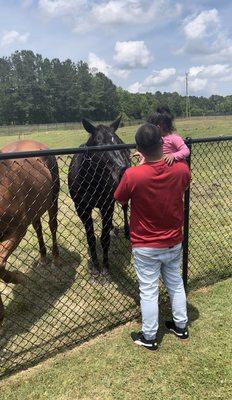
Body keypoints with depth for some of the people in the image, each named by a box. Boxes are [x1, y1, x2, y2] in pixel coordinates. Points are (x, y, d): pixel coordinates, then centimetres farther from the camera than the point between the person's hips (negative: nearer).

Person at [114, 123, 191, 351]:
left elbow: (119, 200, -6)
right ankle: (181, 326, 42)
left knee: (149, 291, 12)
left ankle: (149, 338, 30)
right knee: (175, 283, 23)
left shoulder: (132, 175, -26)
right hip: (174, 243, 4)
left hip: (146, 247, -3)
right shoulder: (182, 170, -15)